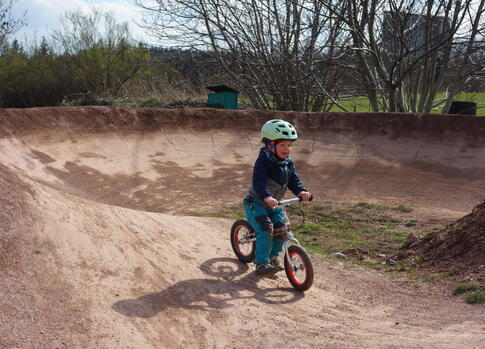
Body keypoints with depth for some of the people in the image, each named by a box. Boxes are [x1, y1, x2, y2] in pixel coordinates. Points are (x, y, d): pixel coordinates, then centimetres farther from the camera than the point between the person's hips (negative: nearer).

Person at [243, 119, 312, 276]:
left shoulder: (289, 163, 2)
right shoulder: (263, 161, -22)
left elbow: (294, 179, -5)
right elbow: (259, 182, -33)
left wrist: (301, 191, -27)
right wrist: (267, 197, -50)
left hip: (273, 204, 7)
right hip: (255, 202, -7)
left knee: (281, 228, -3)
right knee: (265, 228, -23)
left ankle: (273, 257, 20)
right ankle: (261, 263, -15)